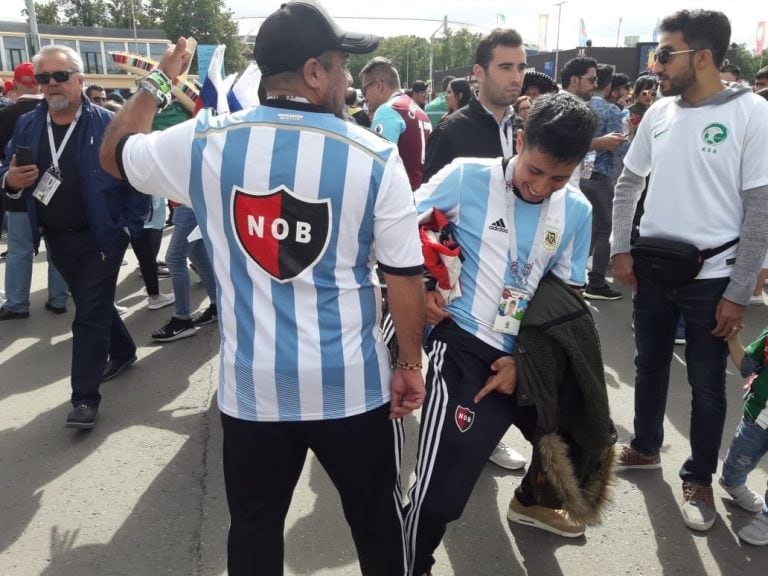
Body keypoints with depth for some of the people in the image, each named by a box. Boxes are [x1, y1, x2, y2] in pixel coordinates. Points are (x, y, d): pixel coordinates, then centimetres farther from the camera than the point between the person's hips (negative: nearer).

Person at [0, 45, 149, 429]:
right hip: (57, 240, 6)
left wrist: (129, 226, -14)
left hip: (101, 236, -5)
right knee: (92, 306, 20)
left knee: (90, 314, -1)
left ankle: (85, 397, 6)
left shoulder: (107, 124, -11)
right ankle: (123, 352, 43)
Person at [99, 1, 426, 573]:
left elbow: (114, 152, 14)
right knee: (377, 521, 21)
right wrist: (411, 364, 4)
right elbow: (404, 276, -9)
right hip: (352, 385, -1)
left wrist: (159, 80, 26)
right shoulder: (375, 156, -12)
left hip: (251, 386, 2)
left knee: (254, 529, 23)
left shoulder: (205, 143, -6)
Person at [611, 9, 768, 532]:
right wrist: (621, 249, 4)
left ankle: (699, 480, 28)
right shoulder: (659, 114, 2)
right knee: (650, 364, 18)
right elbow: (628, 184, 13)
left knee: (707, 384, 8)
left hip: (711, 278, -4)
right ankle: (645, 447, 40)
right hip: (653, 268, 5)